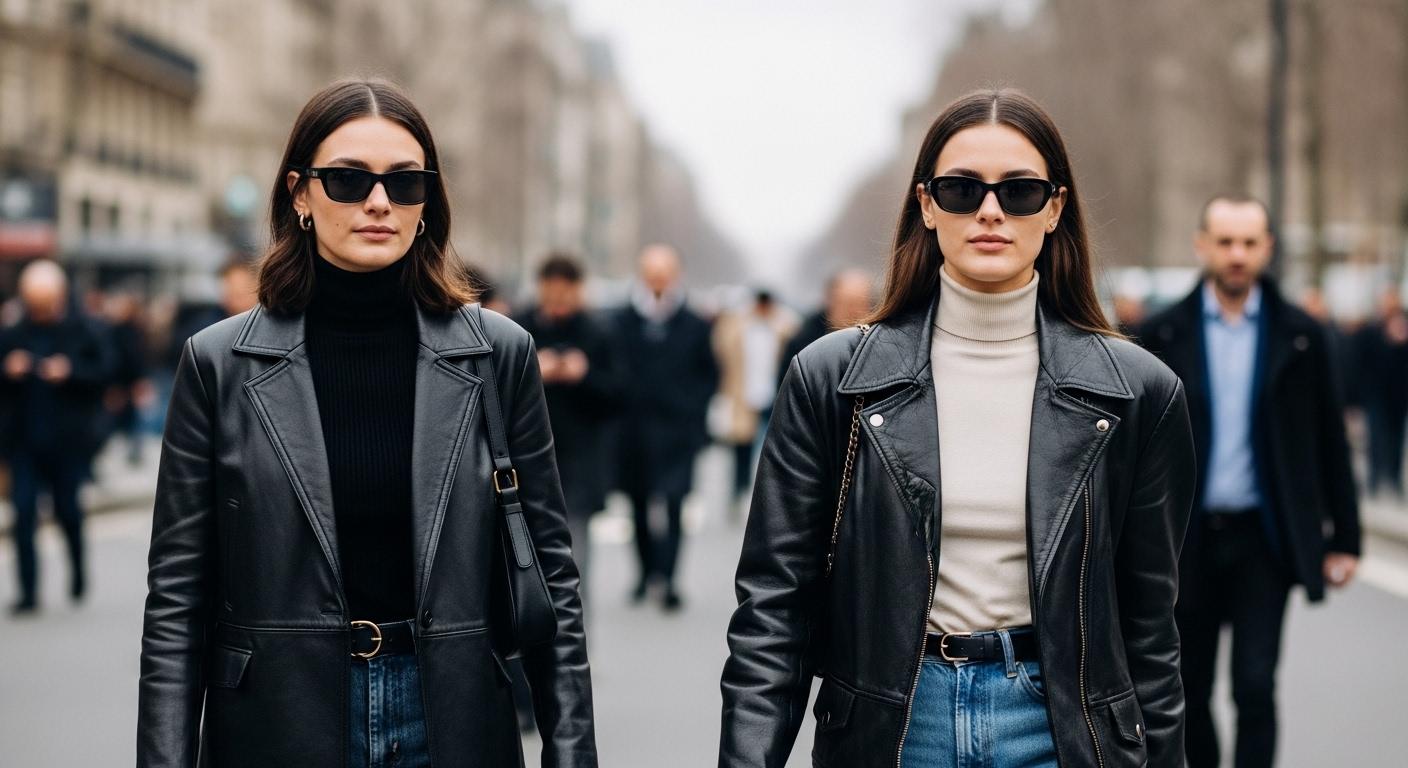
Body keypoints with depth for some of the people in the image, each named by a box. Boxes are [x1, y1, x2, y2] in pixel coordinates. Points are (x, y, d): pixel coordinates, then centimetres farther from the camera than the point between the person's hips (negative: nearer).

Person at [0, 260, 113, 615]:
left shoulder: (84, 331, -3)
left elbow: (106, 371, -6)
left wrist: (72, 372, -20)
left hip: (68, 440, -2)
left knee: (67, 509, 8)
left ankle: (78, 566, 37)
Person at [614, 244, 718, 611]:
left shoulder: (695, 326, 2)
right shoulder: (621, 323, 2)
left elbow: (710, 375, 10)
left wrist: (693, 408, -1)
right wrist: (619, 409, -2)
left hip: (676, 432, -2)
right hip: (633, 428, 2)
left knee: (673, 503, -13)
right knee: (639, 505, 10)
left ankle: (667, 576, -13)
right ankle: (648, 571, 24)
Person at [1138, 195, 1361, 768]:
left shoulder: (1300, 335, 0)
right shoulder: (1162, 335, 0)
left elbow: (1330, 440, 4)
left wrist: (1344, 539, 4)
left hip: (1263, 539, -1)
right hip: (1187, 540, 1)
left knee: (1255, 687, -9)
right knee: (1190, 692, 11)